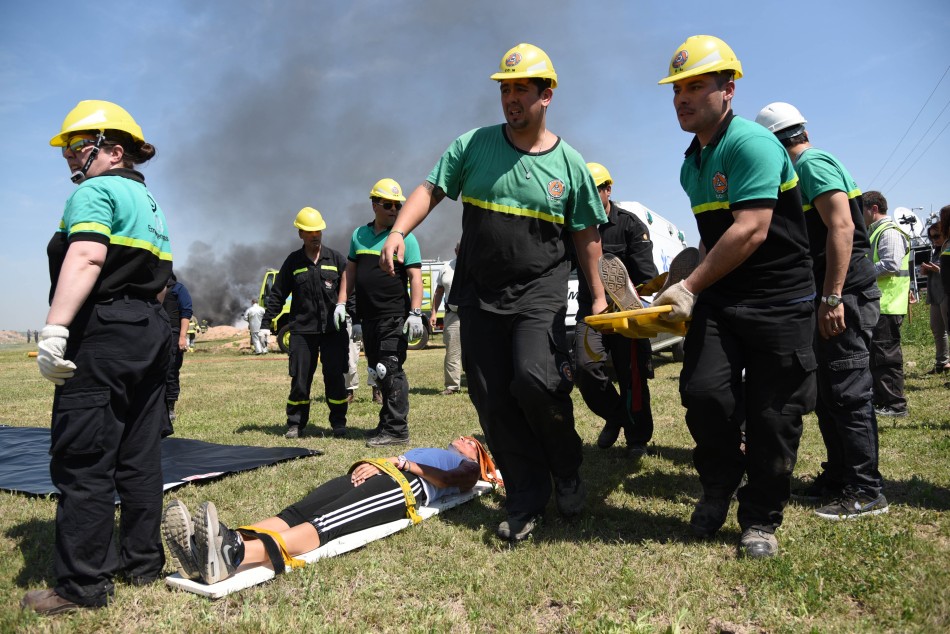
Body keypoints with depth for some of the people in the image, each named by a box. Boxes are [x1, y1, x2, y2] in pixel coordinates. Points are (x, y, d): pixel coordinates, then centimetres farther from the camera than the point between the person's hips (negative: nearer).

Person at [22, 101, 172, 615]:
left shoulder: (94, 191, -5)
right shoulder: (148, 201, 22)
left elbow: (86, 258, -21)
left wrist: (55, 329, -27)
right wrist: (141, 314, 19)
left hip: (103, 332, -9)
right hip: (149, 330, 9)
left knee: (82, 462, -3)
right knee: (139, 457, 12)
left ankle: (83, 585, 3)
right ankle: (143, 561, 21)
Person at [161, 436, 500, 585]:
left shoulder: (466, 466, 28)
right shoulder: (426, 451, 45)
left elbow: (449, 479, 3)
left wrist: (402, 462, -5)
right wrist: (372, 463, 4)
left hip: (406, 486, -7)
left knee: (325, 522, -34)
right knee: (297, 512, -23)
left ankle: (236, 555, -58)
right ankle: (231, 540, -47)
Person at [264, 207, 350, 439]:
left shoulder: (336, 258, 8)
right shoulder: (293, 262, 8)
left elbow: (348, 287, 7)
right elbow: (277, 294, 11)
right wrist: (265, 321, 5)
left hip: (333, 328, 0)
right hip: (302, 329, 0)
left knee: (335, 377, 1)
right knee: (300, 378, 2)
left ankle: (338, 423, 13)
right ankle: (295, 424, 14)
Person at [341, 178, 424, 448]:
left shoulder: (404, 237, -3)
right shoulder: (359, 234, 14)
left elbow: (415, 277, -8)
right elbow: (350, 271, 19)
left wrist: (415, 313, -16)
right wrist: (342, 302, 11)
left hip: (394, 316, -6)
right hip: (368, 316, 6)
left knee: (390, 370, -10)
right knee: (378, 372, 11)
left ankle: (396, 430, -5)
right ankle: (388, 424, 21)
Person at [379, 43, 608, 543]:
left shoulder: (569, 162, 4)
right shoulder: (473, 145, 5)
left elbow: (586, 236, 8)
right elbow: (431, 188, 3)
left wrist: (598, 296, 8)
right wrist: (399, 231, -15)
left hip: (540, 292, -2)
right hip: (479, 295, 3)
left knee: (534, 380, -23)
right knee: (492, 400, 1)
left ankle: (567, 471, 6)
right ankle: (526, 502, 15)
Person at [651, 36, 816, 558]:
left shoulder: (751, 144, -14)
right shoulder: (691, 165, 13)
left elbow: (751, 231, -22)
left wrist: (688, 288, -20)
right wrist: (692, 287, 15)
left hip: (780, 299, -6)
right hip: (718, 298, 6)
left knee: (772, 417, 0)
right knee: (704, 392, -11)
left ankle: (761, 520, 19)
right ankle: (718, 488, 16)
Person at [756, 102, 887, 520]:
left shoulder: (812, 164, -11)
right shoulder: (810, 165, 19)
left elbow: (842, 226, -23)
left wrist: (831, 298, -26)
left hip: (845, 296, -10)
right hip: (833, 296, 10)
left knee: (847, 394, -5)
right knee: (828, 392, 15)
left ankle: (866, 491, 4)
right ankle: (839, 477, 25)